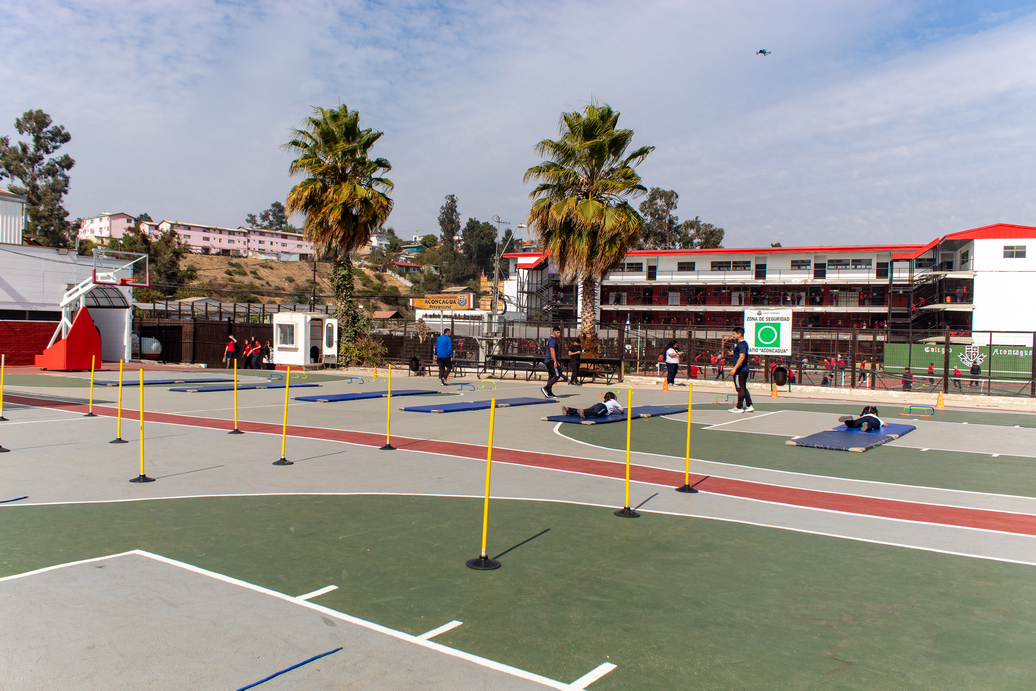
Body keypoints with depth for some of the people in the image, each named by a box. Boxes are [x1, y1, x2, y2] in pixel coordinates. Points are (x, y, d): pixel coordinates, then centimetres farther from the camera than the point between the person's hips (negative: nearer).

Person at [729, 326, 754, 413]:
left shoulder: (742, 344, -16)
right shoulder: (744, 343, 16)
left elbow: (742, 357, -25)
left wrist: (735, 368, -26)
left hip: (740, 370, -10)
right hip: (744, 370, 10)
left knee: (740, 389, -4)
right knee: (744, 389, 13)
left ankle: (739, 407, 0)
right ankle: (749, 406, 15)